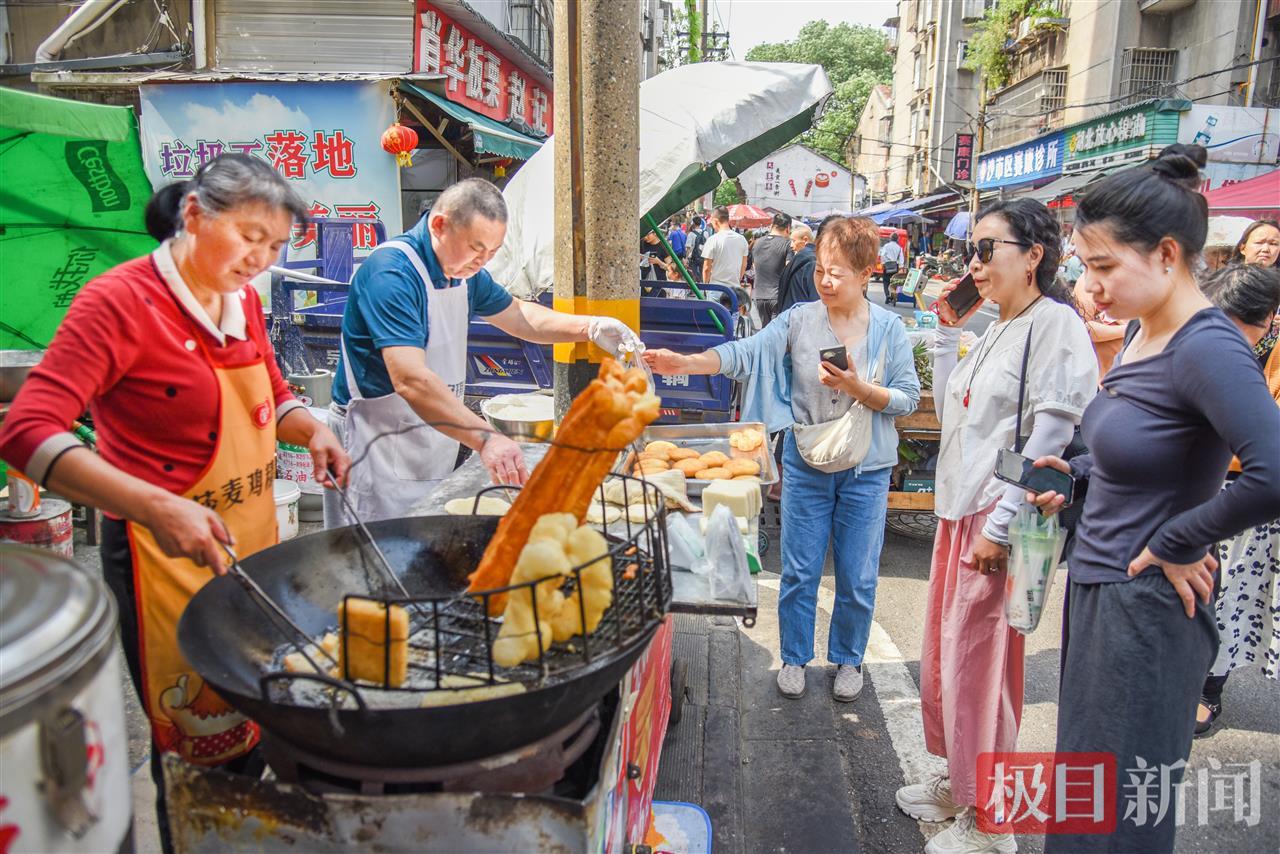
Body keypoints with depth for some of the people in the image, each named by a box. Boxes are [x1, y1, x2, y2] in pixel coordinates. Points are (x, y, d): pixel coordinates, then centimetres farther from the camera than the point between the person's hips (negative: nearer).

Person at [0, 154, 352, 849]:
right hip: (169, 557, -7)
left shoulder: (242, 300, 5)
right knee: (199, 747, 7)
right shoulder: (122, 300, -15)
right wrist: (155, 507, -34)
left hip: (252, 544, 7)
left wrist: (312, 431, -2)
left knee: (252, 726, 18)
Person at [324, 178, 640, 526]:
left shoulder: (464, 269, 5)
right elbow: (410, 381, -35)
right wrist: (485, 438, -43)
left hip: (434, 451, 8)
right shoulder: (392, 272, -23)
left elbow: (517, 316, 19)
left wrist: (589, 328, 4)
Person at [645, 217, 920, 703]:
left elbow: (908, 398, -4)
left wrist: (856, 386, -20)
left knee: (858, 578, 11)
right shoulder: (798, 320, -4)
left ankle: (848, 659, 34)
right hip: (806, 465, 0)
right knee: (799, 572, 9)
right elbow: (746, 354, -15)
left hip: (866, 471, 0)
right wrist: (684, 363, -29)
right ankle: (795, 657, 30)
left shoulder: (889, 329, -4)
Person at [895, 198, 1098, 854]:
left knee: (978, 664, 0)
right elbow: (951, 412, 17)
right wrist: (948, 332, 12)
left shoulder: (1055, 324, -11)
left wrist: (1000, 524, -20)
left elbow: (1051, 435, -18)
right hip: (960, 512, 9)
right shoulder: (996, 331, 16)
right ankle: (957, 781, 36)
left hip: (1000, 521, -9)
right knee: (944, 652, 17)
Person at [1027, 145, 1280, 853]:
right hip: (1097, 589, 9)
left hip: (1144, 612, -9)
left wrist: (1173, 542, -20)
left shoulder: (1207, 347, -21)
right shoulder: (1142, 332, 7)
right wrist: (1078, 473, 5)